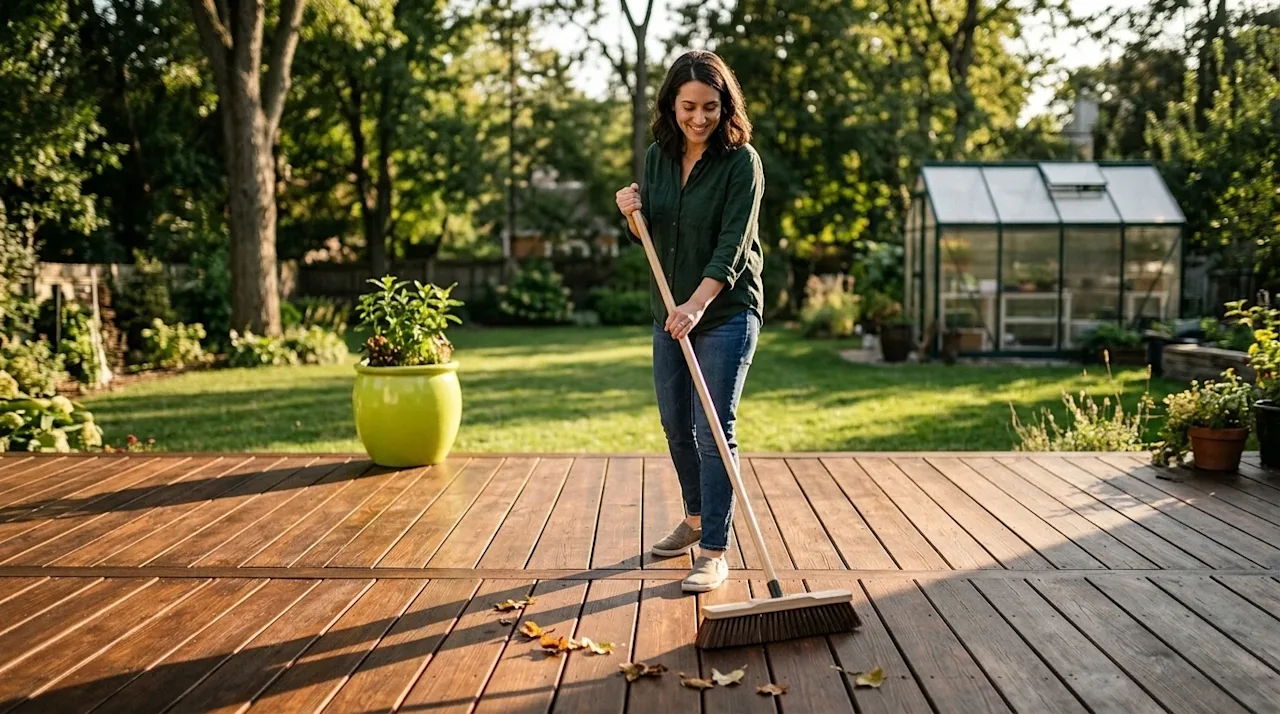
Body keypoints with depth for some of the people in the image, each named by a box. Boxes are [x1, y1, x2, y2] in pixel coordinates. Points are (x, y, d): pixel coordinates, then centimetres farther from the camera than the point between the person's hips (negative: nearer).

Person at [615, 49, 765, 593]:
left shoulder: (742, 161, -13)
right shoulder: (658, 156, 5)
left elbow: (733, 245, -21)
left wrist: (697, 304, -33)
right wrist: (632, 214, -10)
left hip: (727, 311, -6)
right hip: (670, 311, 7)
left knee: (714, 430, -9)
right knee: (676, 424, 15)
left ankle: (715, 553, -3)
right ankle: (696, 519, 36)